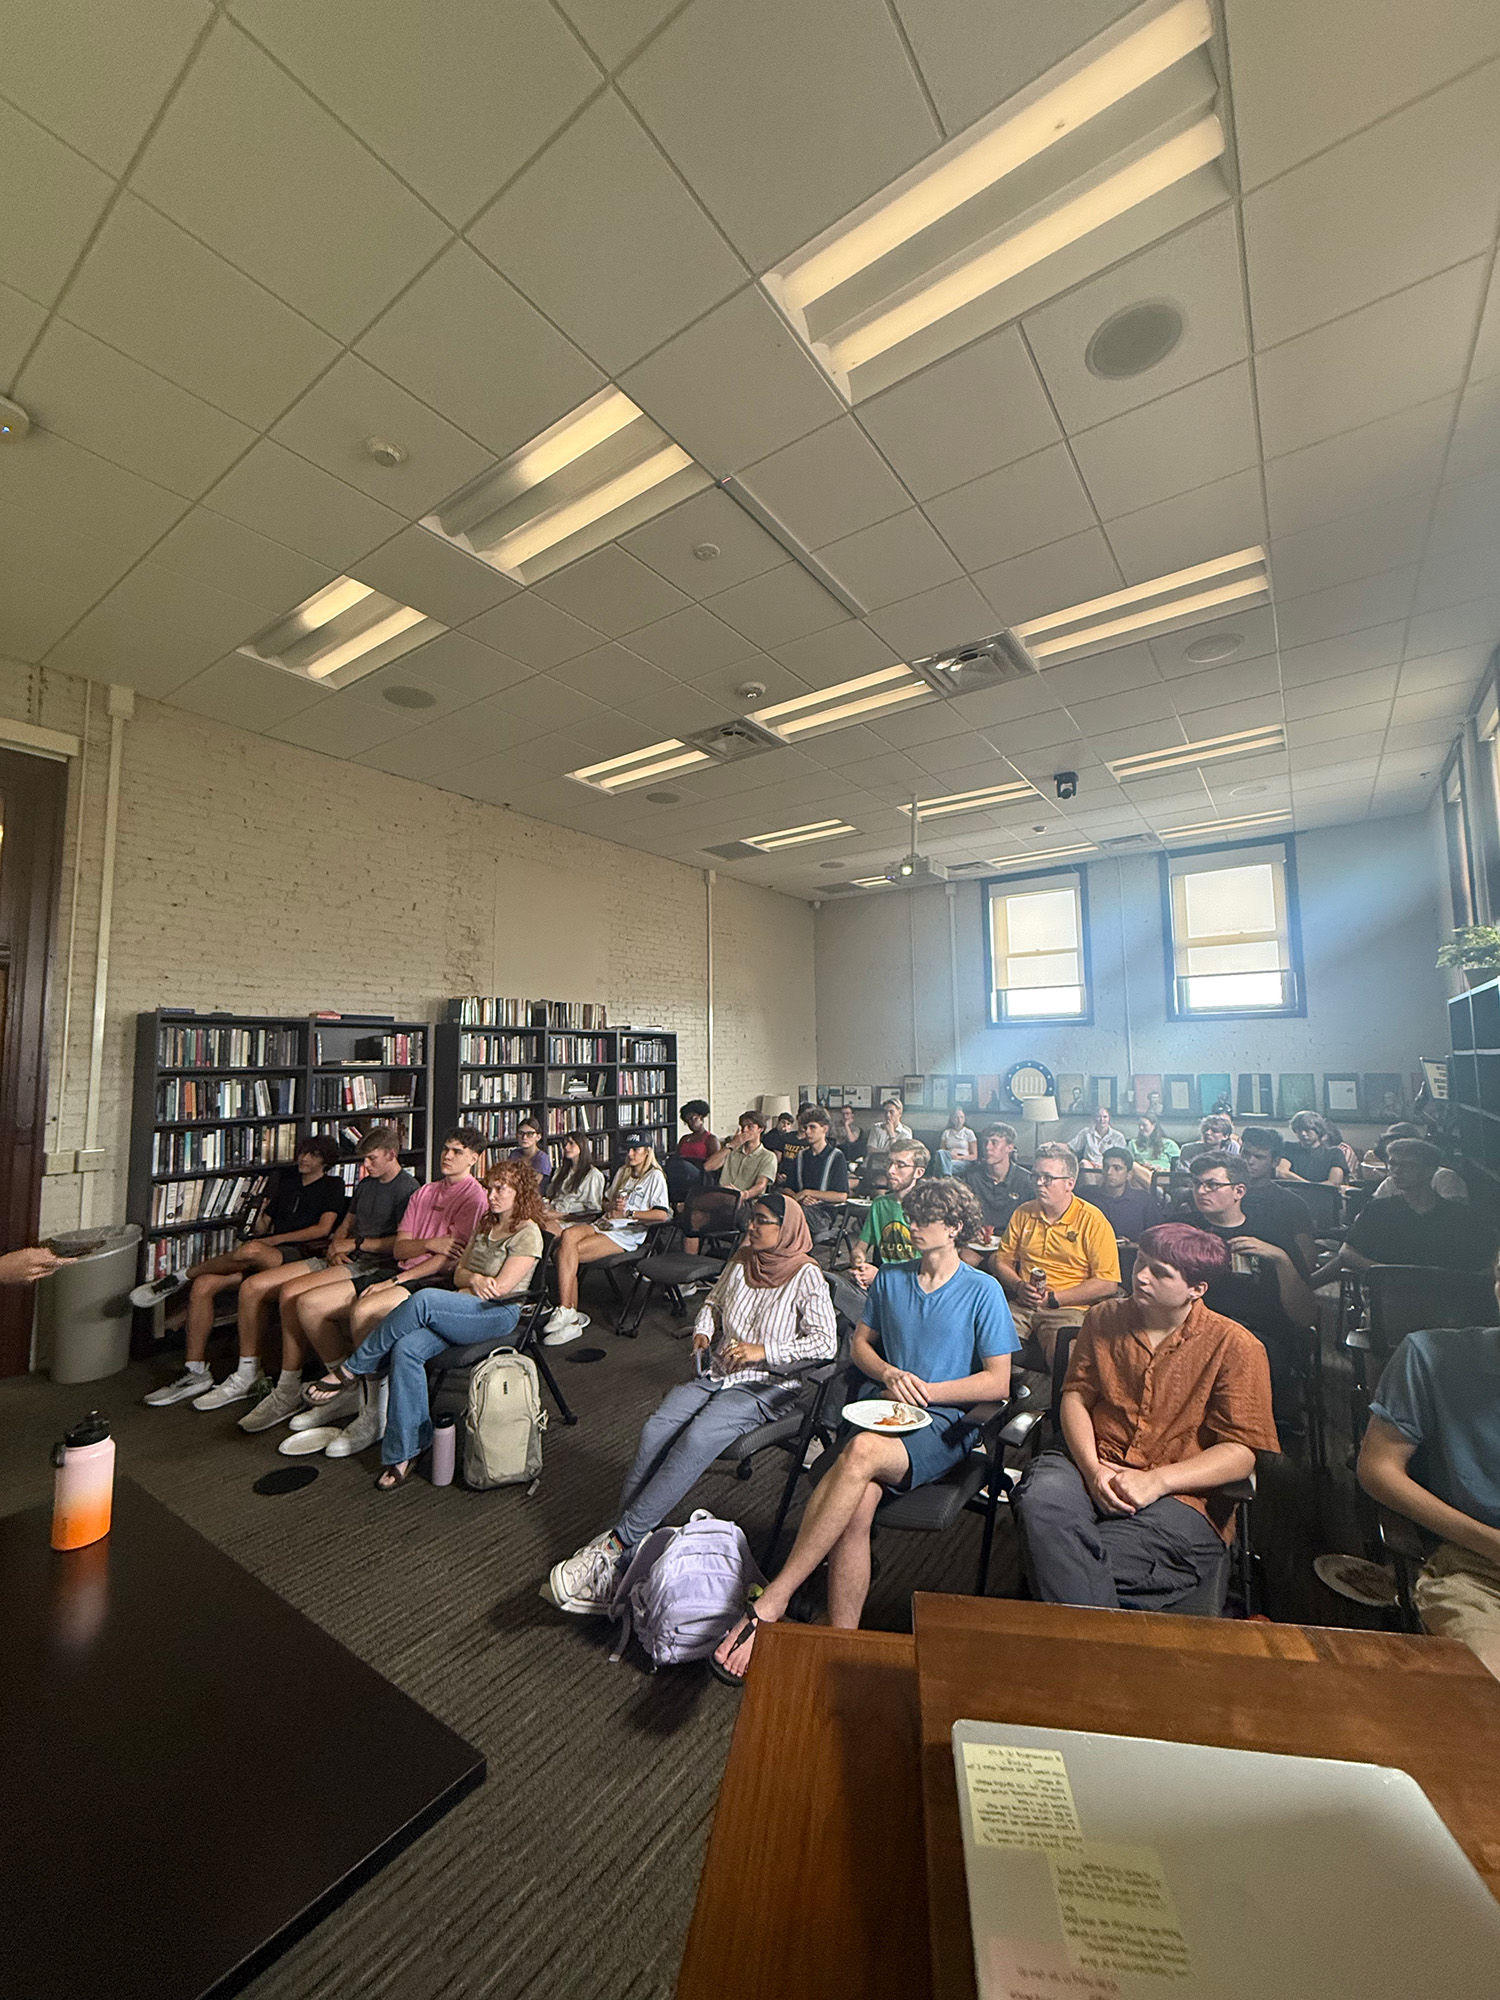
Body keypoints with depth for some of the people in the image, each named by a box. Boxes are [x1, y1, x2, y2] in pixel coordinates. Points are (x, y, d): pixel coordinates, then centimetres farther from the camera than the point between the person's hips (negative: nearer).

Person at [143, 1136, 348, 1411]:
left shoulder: (333, 1186, 6)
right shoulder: (286, 1178, 24)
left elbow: (324, 1228, -7)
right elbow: (262, 1229, 22)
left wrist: (274, 1239, -9)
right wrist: (261, 1218, -1)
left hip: (301, 1255, -6)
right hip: (268, 1255, 6)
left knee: (251, 1250, -36)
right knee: (203, 1285, -16)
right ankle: (195, 1373, -9)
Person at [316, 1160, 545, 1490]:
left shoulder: (528, 1233, -4)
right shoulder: (485, 1225, 21)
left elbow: (500, 1288, -10)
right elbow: (459, 1273, 18)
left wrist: (468, 1289, 2)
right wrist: (475, 1280, -3)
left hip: (499, 1314, -7)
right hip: (464, 1312, 7)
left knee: (423, 1301, -30)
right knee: (406, 1348, -22)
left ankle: (352, 1369, -11)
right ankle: (405, 1452, -16)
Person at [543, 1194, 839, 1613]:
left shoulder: (807, 1277, -8)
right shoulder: (741, 1262, 10)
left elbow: (826, 1343, -13)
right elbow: (712, 1303, 24)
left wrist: (763, 1351, -18)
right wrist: (702, 1333, 3)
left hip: (766, 1385, -6)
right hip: (716, 1372, 6)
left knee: (697, 1439, -30)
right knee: (656, 1429, -20)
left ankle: (617, 1541, -25)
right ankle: (622, 1549, -19)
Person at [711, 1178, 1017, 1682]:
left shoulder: (983, 1291, 1)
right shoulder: (890, 1280, 15)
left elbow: (998, 1383, 0)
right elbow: (860, 1343, 20)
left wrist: (925, 1390, -8)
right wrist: (890, 1374, -2)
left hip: (942, 1424, -4)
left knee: (861, 1454, -35)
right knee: (858, 1505, -30)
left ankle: (770, 1603, -32)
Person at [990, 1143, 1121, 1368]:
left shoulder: (1093, 1221, -1)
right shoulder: (1023, 1213, 13)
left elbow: (1108, 1283, -6)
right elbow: (1002, 1259, 18)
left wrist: (1052, 1298, -10)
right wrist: (1019, 1286, -3)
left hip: (1068, 1310, -3)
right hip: (1021, 1306, 3)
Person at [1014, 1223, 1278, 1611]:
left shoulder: (1235, 1347, 0)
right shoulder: (1103, 1320, 12)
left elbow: (1243, 1452, -6)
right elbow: (1075, 1395, 9)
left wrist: (1156, 1480, -17)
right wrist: (1092, 1469, -10)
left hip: (1181, 1495, -3)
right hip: (1092, 1471, 4)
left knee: (1075, 1563, -31)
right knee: (1041, 1493, -32)